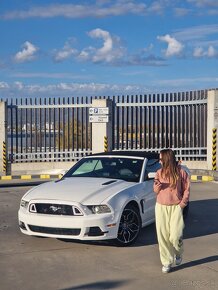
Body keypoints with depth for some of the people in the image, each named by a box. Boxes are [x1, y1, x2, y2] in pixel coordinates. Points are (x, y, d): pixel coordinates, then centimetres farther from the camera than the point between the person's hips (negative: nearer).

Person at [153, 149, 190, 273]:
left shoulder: (181, 172, -4)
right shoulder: (159, 173, 5)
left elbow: (187, 189, 1)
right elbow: (156, 191, 10)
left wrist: (182, 204, -9)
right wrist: (157, 186, -12)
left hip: (176, 207, -3)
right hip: (161, 207, 3)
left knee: (175, 236, -7)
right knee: (163, 236, 1)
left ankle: (178, 254, 25)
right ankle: (167, 262, 13)